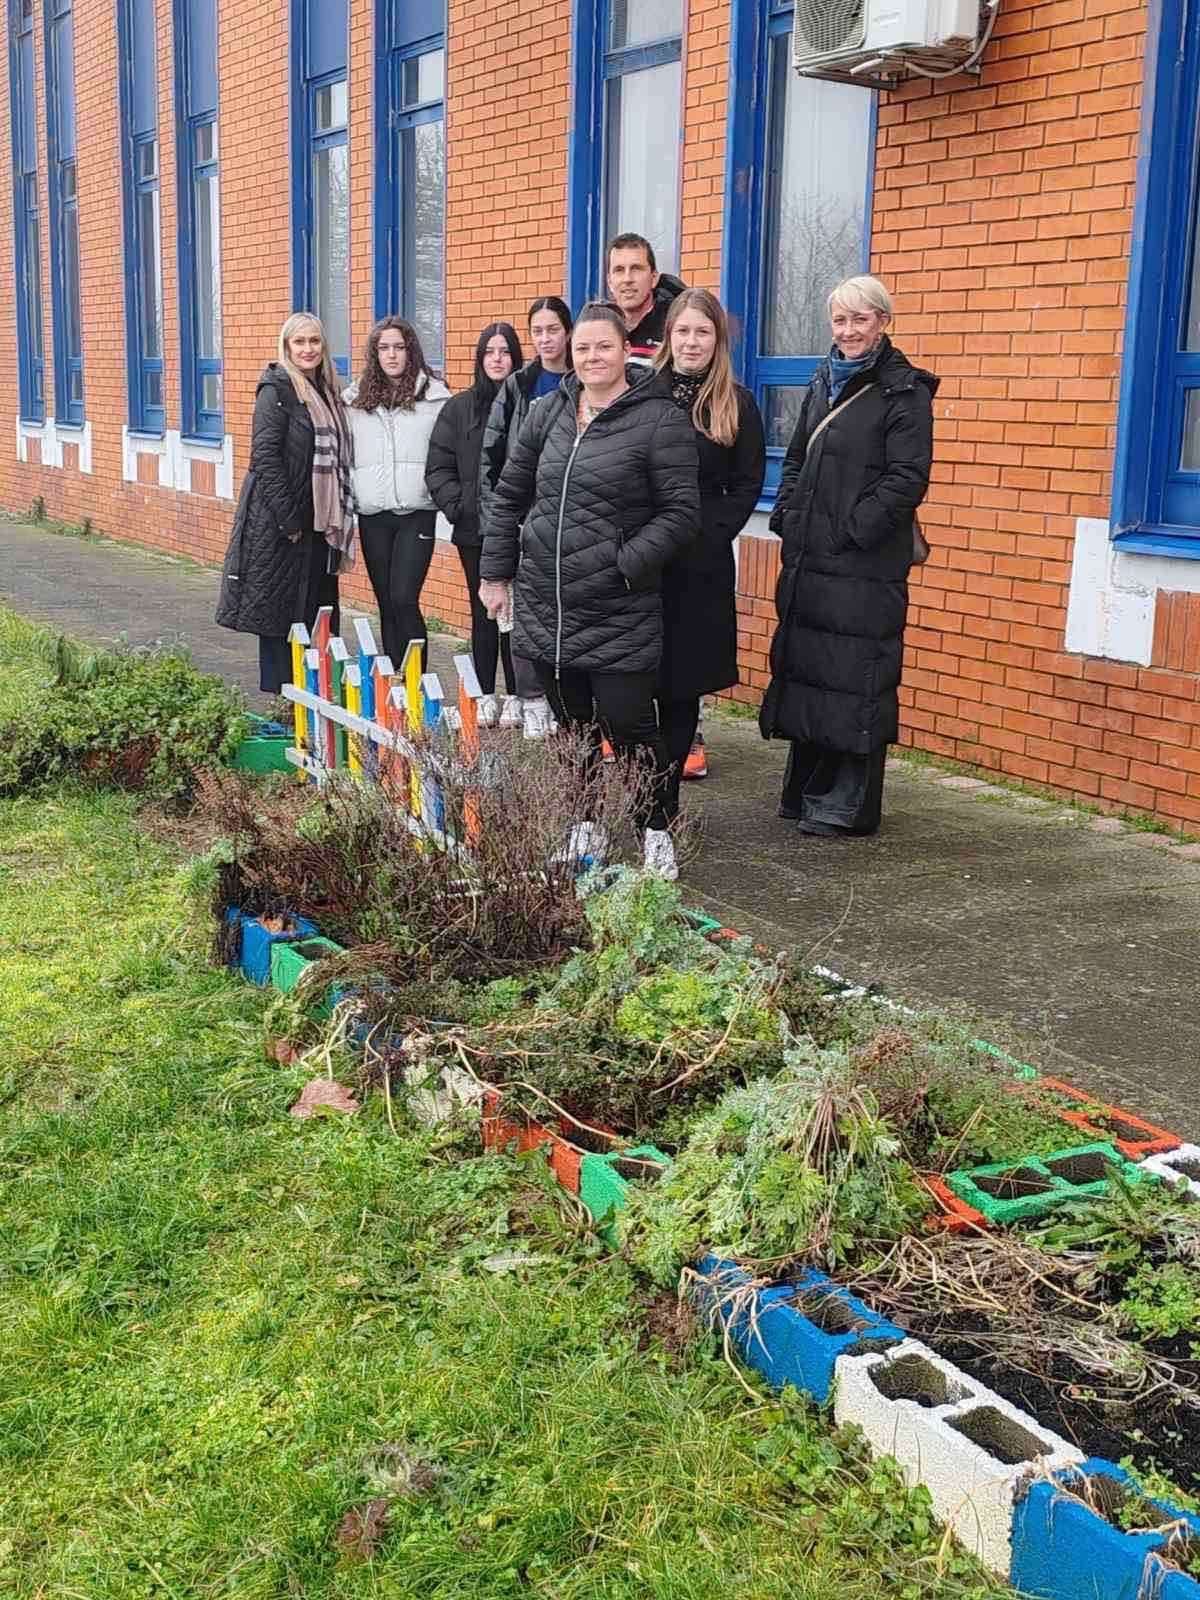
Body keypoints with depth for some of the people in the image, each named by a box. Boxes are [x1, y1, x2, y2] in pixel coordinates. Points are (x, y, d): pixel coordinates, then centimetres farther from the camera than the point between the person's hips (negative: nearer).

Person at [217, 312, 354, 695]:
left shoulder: (327, 392, 14)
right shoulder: (277, 389, -9)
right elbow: (264, 456, -15)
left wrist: (338, 520, 9)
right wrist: (289, 519, -19)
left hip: (318, 524, 7)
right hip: (279, 522, -7)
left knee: (317, 612, 10)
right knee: (279, 612, -1)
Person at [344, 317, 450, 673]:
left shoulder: (435, 395, 1)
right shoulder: (356, 398, 11)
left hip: (416, 512, -4)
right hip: (372, 514, 4)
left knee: (404, 601, -12)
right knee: (386, 605, 8)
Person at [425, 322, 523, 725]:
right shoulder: (458, 408, 7)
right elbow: (438, 467, 6)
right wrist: (456, 505, -6)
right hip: (474, 529, 3)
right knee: (483, 612, 9)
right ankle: (486, 696, 17)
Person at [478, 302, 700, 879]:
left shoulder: (660, 420, -7)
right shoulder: (550, 412, 9)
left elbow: (680, 512, -10)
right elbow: (509, 494, 16)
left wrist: (625, 564, -18)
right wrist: (495, 571, 13)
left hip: (618, 611, -5)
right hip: (544, 604, 5)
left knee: (628, 725, -4)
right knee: (572, 724, 13)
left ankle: (656, 834, 14)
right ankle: (586, 826, 28)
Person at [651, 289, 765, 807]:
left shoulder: (737, 405, 5)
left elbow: (748, 484, 4)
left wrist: (710, 536, -7)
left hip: (701, 565, 0)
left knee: (683, 682, 5)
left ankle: (666, 795, 14)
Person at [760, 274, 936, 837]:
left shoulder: (904, 391, -7)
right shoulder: (824, 381, 15)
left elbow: (907, 479, -13)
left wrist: (852, 531, -17)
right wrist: (787, 515, 8)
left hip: (865, 565, -7)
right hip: (808, 559, 8)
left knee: (854, 681, -4)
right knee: (804, 669, 12)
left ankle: (848, 804, 6)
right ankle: (808, 791, 24)